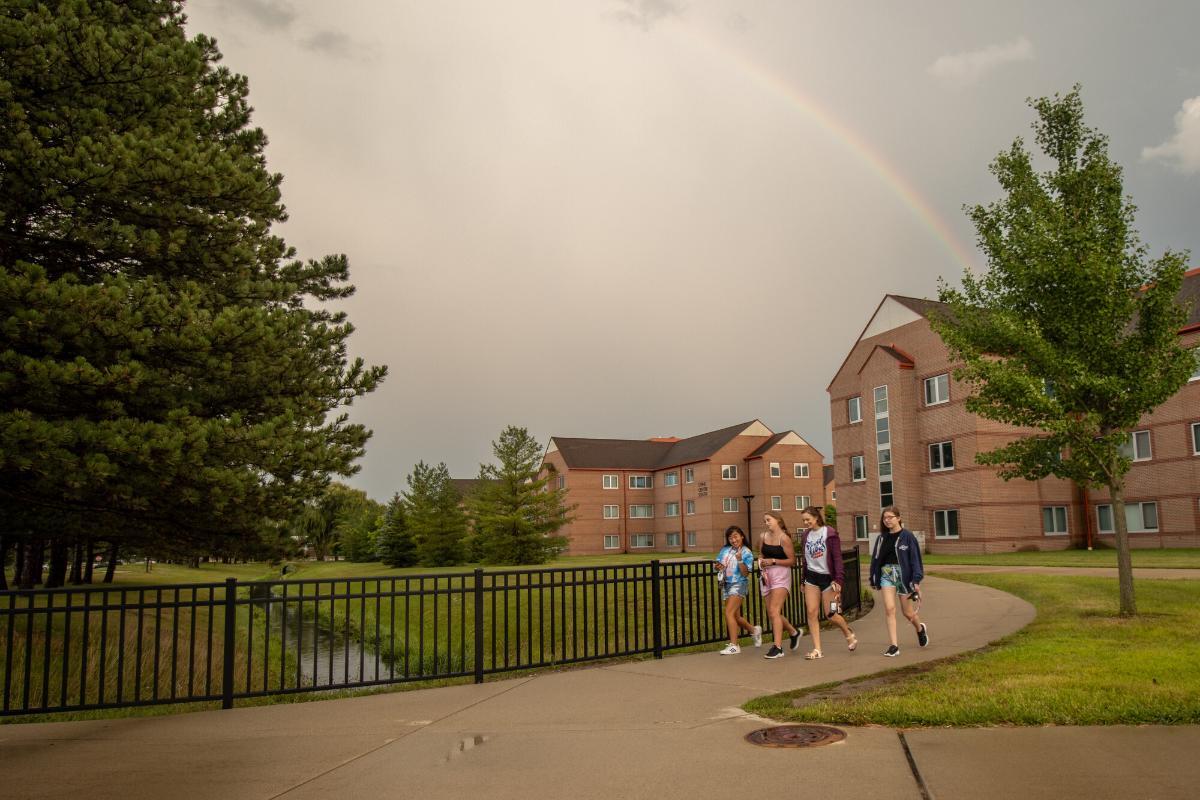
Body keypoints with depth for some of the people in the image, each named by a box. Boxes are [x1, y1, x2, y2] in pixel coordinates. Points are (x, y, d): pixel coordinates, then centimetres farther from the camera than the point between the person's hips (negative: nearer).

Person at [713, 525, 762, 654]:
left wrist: (739, 560, -28)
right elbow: (718, 564, 16)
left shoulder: (747, 553, -7)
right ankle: (754, 630, 41)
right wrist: (719, 567, -7)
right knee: (736, 616, 14)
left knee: (729, 613, -18)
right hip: (726, 584, 7)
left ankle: (733, 645, -14)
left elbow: (745, 573, -14)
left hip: (739, 584, -6)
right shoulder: (725, 550, 7)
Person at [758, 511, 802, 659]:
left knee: (774, 611, -15)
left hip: (781, 576, -7)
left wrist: (773, 561, -16)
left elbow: (792, 561, -10)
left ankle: (777, 647, -13)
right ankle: (794, 632, 35)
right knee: (772, 613, 11)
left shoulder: (784, 538, -10)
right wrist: (761, 564, 0)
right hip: (767, 577, 7)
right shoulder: (764, 537, 8)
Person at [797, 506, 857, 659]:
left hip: (828, 577, -5)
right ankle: (817, 649, 2)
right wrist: (803, 581, 15)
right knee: (812, 612, -4)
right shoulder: (805, 536, 7)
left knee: (831, 614, 0)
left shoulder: (830, 533, -9)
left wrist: (838, 580, -19)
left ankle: (849, 634, 30)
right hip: (811, 577, 5)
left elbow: (837, 557, -12)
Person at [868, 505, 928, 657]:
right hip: (886, 574, 3)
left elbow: (915, 558, -7)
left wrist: (916, 580, -13)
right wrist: (873, 579, 13)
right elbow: (875, 559, 12)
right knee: (889, 609, -10)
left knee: (907, 612, 9)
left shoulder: (907, 536, -6)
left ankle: (920, 629, 43)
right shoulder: (881, 538, 7)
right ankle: (894, 646, -6)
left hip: (903, 574, -3)